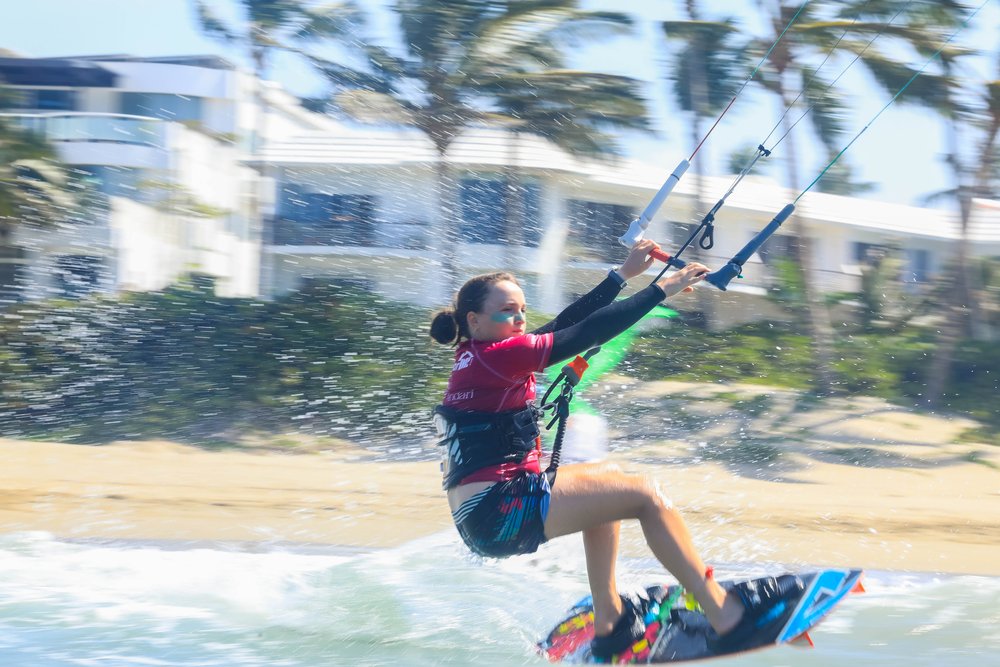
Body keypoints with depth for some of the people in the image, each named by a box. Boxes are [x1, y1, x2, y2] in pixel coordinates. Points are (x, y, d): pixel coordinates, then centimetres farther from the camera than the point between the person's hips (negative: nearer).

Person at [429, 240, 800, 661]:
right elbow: (583, 335, -16)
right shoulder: (497, 355, -13)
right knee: (646, 494, -6)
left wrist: (624, 274, 15)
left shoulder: (475, 358, 15)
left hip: (479, 518, 10)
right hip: (500, 510, -10)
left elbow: (563, 325, 16)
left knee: (609, 478, 28)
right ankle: (726, 615, -8)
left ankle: (609, 620, 24)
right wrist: (661, 290, -12)